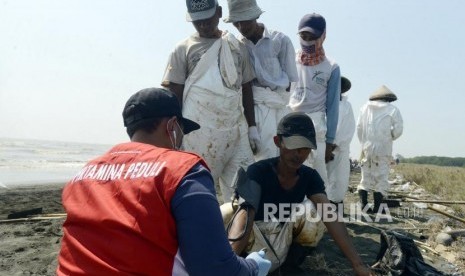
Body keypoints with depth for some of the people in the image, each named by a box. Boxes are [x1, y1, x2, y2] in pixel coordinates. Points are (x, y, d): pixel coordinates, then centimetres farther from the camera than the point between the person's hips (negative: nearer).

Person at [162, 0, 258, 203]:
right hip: (198, 131, -3)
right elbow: (173, 96, 1)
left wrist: (252, 127, 10)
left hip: (236, 130, 3)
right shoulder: (184, 49, 3)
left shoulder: (237, 47, 13)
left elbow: (246, 89, 15)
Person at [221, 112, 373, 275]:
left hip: (283, 238, 3)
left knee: (311, 209, -26)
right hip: (254, 238, -3)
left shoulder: (310, 177, -9)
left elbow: (329, 216, -21)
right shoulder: (258, 171, -22)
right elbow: (246, 212, -39)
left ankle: (297, 249, 4)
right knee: (228, 211, -35)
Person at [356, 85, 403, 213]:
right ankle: (377, 207, 2)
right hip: (383, 150, -3)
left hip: (366, 148, 3)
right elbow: (398, 130, -6)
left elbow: (359, 127, 7)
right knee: (381, 179, 3)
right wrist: (389, 137, 13)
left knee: (366, 177, 10)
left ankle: (363, 205, 5)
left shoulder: (365, 107, 9)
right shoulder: (392, 109, -1)